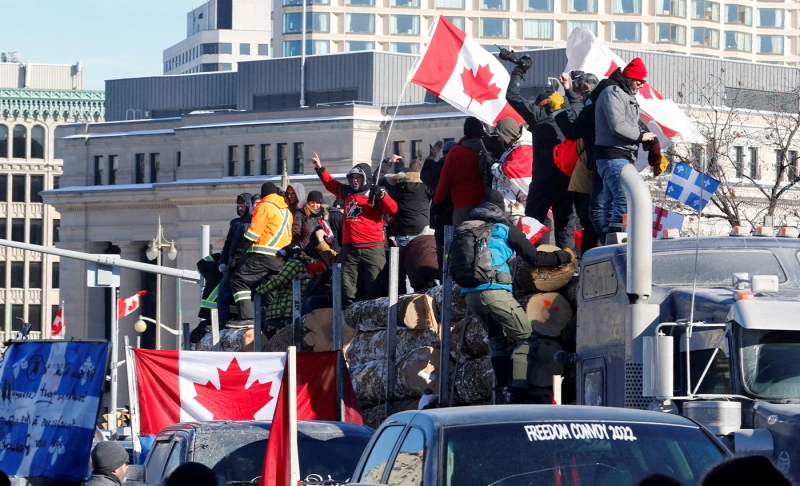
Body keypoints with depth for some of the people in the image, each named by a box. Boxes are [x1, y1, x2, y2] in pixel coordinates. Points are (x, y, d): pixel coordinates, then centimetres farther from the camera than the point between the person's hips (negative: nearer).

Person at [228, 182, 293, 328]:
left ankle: (247, 317, -21)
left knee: (239, 280, -8)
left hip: (264, 256, -8)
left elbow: (253, 233, -10)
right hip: (281, 259, 8)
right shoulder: (287, 210, 20)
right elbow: (289, 236, 24)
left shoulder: (265, 207, -3)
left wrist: (238, 253, -8)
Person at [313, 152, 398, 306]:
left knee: (374, 289, -8)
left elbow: (392, 209, -12)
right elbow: (331, 184, 32)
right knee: (349, 288, 5)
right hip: (350, 249, 6)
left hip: (372, 249, -6)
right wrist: (320, 169, 27)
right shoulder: (347, 192, 16)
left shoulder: (375, 195, 0)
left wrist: (381, 195, -25)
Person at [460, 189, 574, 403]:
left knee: (496, 338, 22)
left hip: (470, 295, 6)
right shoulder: (505, 229, 6)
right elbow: (535, 258, 7)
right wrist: (565, 256, 19)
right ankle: (517, 395, -17)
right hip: (494, 292, -6)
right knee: (526, 339, -2)